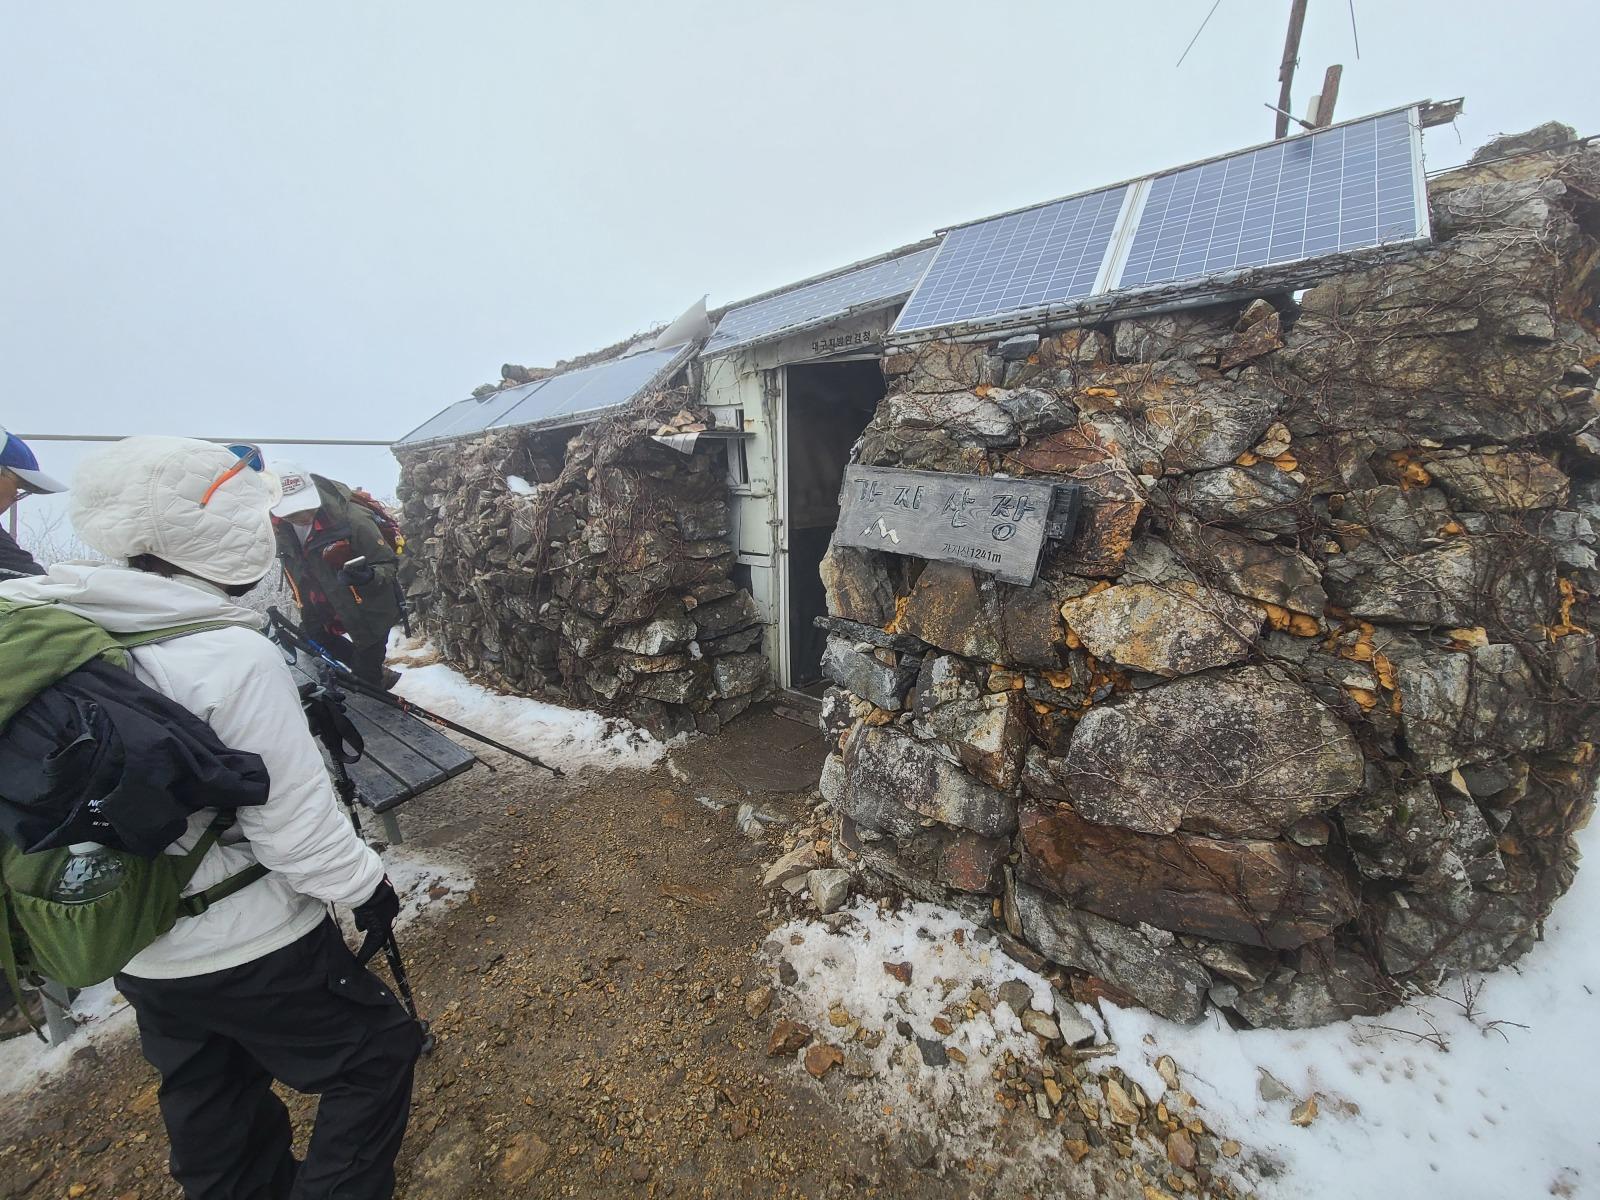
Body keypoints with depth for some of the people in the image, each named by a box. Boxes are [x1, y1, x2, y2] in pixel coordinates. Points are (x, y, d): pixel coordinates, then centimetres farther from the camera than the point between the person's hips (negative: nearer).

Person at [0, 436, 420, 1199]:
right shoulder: (232, 654, -27)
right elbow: (292, 814, -22)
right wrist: (363, 886, -7)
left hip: (139, 952, 8)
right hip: (256, 948, -7)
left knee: (212, 1116, 28)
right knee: (375, 1057, 15)